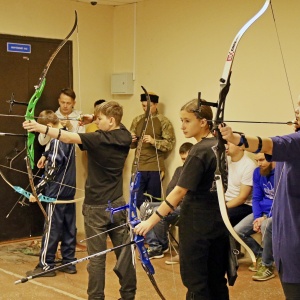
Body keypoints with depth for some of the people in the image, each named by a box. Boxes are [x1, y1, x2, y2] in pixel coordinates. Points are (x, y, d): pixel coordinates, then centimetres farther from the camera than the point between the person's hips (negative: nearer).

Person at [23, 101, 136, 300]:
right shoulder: (125, 136, 2)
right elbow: (116, 125, 26)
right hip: (118, 204, 7)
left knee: (96, 257, 0)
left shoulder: (99, 139, -17)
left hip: (96, 207, -6)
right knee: (124, 252, 12)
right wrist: (95, 118, 15)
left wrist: (41, 128, -38)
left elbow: (70, 138, -31)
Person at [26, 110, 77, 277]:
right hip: (69, 190, 9)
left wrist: (37, 190, -18)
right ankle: (69, 263, 17)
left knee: (51, 229, -2)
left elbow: (51, 171, -21)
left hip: (57, 192, -9)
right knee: (69, 227, 11)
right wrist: (45, 155, 17)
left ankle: (46, 266, 5)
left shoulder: (57, 140, -17)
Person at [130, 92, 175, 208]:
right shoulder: (137, 120, 11)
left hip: (155, 169, -4)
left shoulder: (163, 121, -2)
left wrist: (153, 141, -20)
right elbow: (132, 145, 16)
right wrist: (131, 140, -7)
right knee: (137, 201, 4)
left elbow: (170, 144, -7)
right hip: (138, 168, 4)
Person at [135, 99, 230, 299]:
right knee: (217, 280, 14)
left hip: (197, 225, -8)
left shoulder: (199, 151, -17)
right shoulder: (219, 145, 7)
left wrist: (152, 220, -22)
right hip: (218, 223, 8)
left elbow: (180, 191, -22)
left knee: (196, 283, 1)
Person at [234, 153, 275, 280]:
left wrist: (266, 218, -25)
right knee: (237, 231, -10)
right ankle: (260, 255, 13)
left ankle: (267, 266, -19)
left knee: (266, 225, -39)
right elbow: (256, 198, 8)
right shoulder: (258, 172, 3)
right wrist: (257, 217, -9)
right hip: (263, 211, 7)